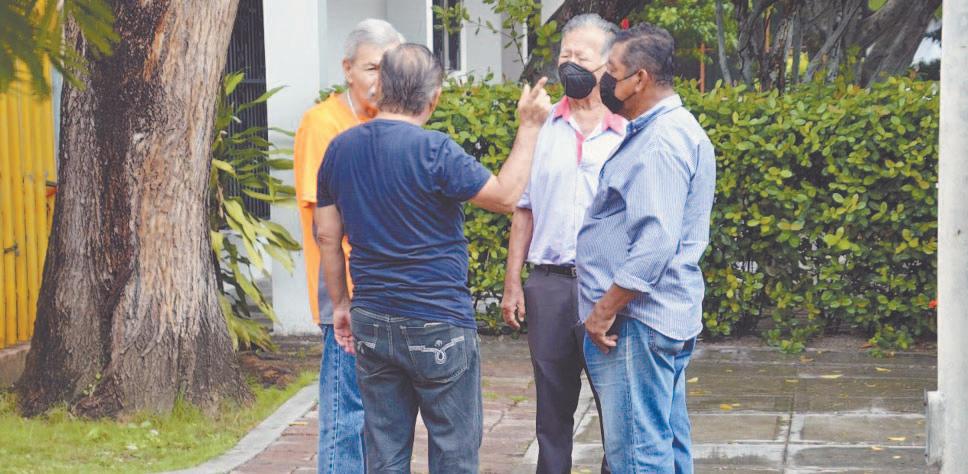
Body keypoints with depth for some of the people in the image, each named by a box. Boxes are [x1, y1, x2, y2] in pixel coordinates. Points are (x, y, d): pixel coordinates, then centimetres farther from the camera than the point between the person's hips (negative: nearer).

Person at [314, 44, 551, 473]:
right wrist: (529, 127, -1)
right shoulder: (434, 151, -15)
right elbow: (505, 196, -9)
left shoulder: (340, 149, 3)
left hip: (371, 323, 6)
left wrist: (340, 304, 18)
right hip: (438, 324, -5)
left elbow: (327, 236, 9)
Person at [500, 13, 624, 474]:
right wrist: (512, 282, 6)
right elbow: (523, 209, 11)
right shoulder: (542, 128, 8)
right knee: (552, 401, 9)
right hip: (549, 281, 2)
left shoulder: (630, 133, -1)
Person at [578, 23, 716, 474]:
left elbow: (656, 241, -25)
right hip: (669, 318, 11)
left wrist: (604, 309, -18)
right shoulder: (675, 129, 17)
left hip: (637, 321, -11)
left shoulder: (660, 142, -17)